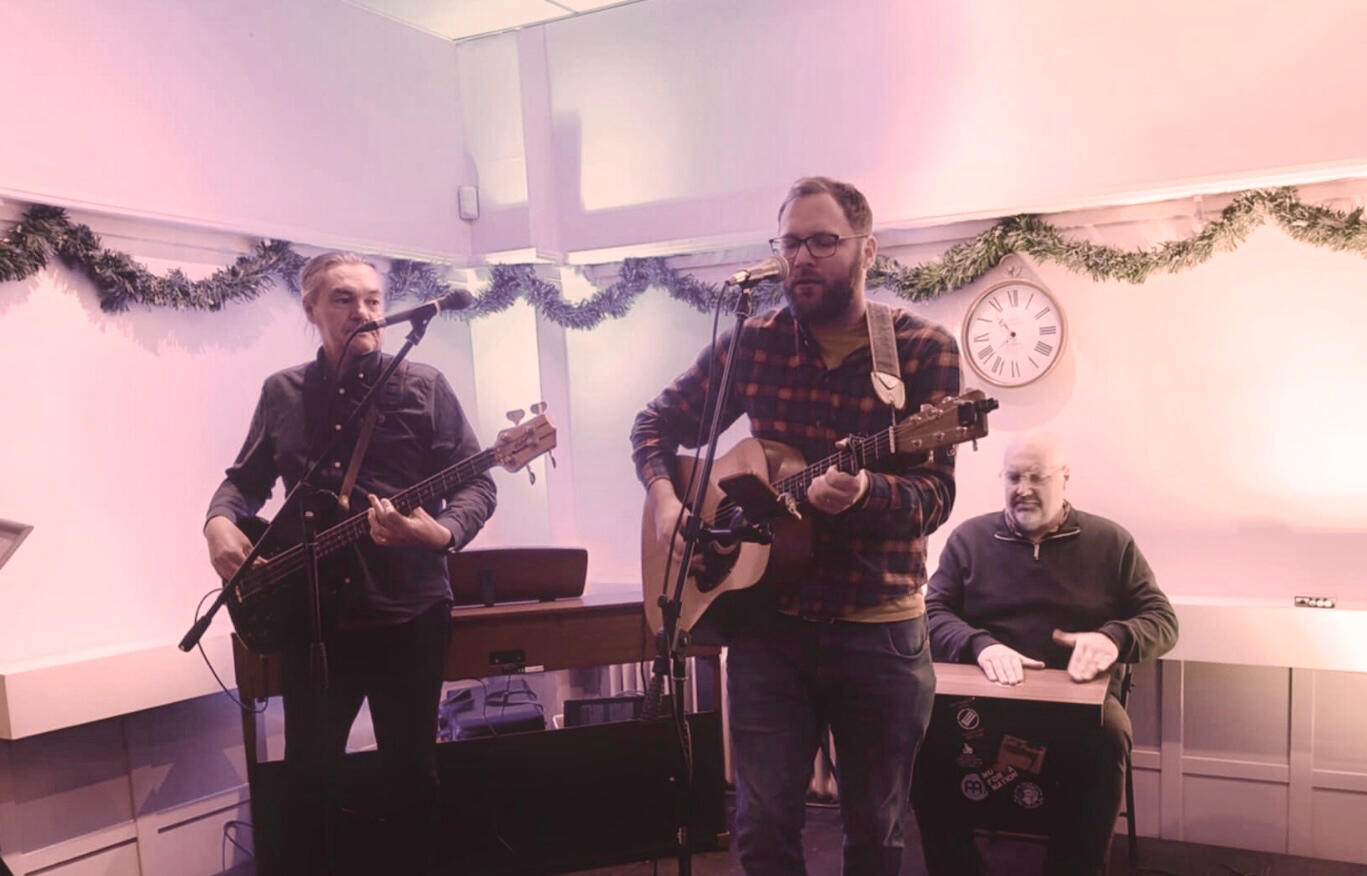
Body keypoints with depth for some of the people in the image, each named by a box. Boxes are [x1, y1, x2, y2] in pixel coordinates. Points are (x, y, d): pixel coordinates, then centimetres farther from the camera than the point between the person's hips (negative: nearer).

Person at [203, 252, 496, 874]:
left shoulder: (423, 386, -3)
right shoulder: (282, 392, 7)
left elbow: (478, 483, -6)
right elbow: (244, 479, 16)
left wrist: (440, 533, -25)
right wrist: (221, 521, -5)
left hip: (409, 611, -2)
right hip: (311, 615, 2)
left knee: (411, 771, 10)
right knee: (306, 774, 12)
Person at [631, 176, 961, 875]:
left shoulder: (925, 351, -7)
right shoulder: (751, 342, 0)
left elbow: (935, 495, -13)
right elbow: (657, 422, 11)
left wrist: (866, 491, -34)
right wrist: (664, 497, -7)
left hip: (880, 629, -1)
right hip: (769, 620, 2)